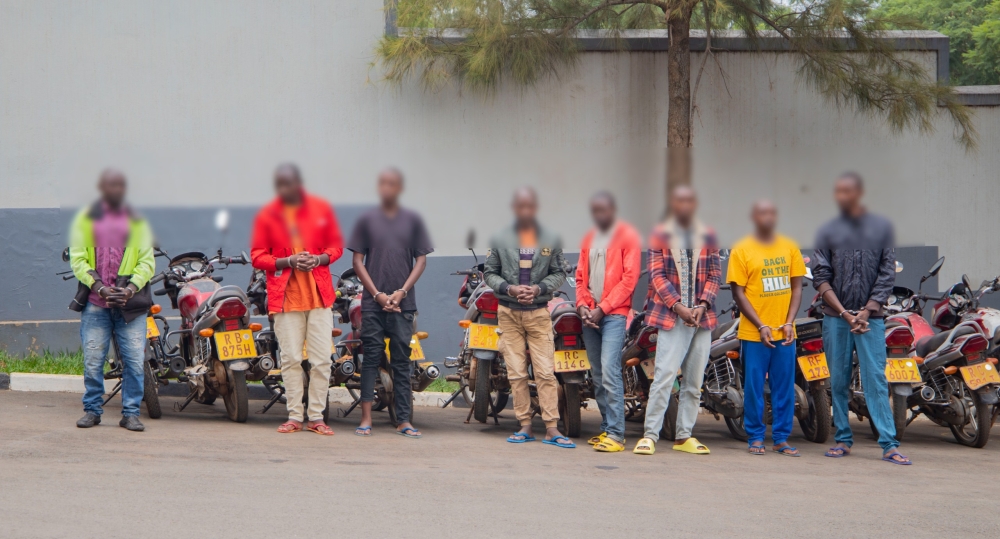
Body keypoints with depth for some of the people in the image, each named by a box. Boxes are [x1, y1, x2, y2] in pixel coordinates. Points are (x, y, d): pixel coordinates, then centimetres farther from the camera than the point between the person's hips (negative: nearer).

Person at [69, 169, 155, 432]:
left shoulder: (137, 222, 11)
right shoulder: (85, 219, 8)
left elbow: (147, 261, 5)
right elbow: (77, 259, 1)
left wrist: (130, 289, -11)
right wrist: (100, 288, -13)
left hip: (130, 303, 1)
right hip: (95, 304, -1)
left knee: (134, 361, -4)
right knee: (92, 360, -1)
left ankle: (131, 413, 5)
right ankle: (92, 410, 13)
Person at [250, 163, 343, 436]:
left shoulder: (321, 209, 5)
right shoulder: (267, 215, 2)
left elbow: (336, 246, 11)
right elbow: (257, 257, 3)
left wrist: (320, 259, -10)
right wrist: (288, 262, -13)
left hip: (319, 293, 1)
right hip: (285, 296, 0)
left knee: (321, 359, -2)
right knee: (290, 359, 0)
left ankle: (316, 416, 5)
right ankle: (295, 416, 8)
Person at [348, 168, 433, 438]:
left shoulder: (412, 221, 6)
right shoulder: (367, 220, 5)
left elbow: (421, 259, 6)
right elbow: (358, 261, 4)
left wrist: (402, 292, -6)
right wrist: (378, 294, -6)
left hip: (402, 302, 1)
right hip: (373, 302, -1)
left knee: (402, 361, 2)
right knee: (371, 358, -1)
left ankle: (403, 420, 3)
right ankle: (366, 418, 0)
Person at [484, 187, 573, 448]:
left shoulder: (550, 241, 3)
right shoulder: (500, 240, 4)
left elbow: (559, 273, 6)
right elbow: (489, 273, 6)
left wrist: (539, 288, -12)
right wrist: (509, 289, -12)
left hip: (539, 313, -1)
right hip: (509, 313, 1)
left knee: (546, 372, -6)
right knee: (516, 374, 2)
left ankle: (551, 429, -7)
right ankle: (525, 426, 8)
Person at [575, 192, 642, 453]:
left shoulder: (627, 236, -3)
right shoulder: (589, 238, 18)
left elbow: (629, 278, -9)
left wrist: (602, 308, -12)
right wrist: (582, 305, 1)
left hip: (614, 314, -7)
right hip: (590, 315, 7)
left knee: (609, 371, -16)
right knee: (597, 376, 7)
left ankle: (615, 434, -16)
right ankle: (607, 428, 12)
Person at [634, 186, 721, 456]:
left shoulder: (708, 236, 10)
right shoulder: (661, 235, 4)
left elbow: (714, 275, 9)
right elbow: (657, 274, -2)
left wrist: (702, 305, -7)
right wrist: (677, 306, -13)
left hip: (701, 317, 3)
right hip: (671, 316, -3)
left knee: (694, 381, 5)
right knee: (664, 375, -12)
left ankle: (684, 435, 12)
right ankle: (650, 435, -11)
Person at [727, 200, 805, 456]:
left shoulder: (789, 247, 7)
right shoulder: (742, 250, -2)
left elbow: (797, 287, 9)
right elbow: (739, 293, -4)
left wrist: (789, 322, -3)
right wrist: (761, 326, -10)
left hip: (784, 332, 3)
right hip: (754, 333, -3)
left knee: (784, 387, 4)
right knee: (754, 386, 1)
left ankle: (781, 438, 11)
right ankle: (755, 437, 10)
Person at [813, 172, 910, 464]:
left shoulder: (881, 228, 5)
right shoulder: (828, 232, 7)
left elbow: (887, 275, 2)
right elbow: (821, 279, 2)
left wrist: (866, 312, -8)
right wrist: (845, 314, -8)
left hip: (871, 317, -1)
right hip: (835, 318, 2)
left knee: (876, 380, -7)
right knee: (839, 381, 4)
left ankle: (889, 444, -10)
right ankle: (843, 439, 13)